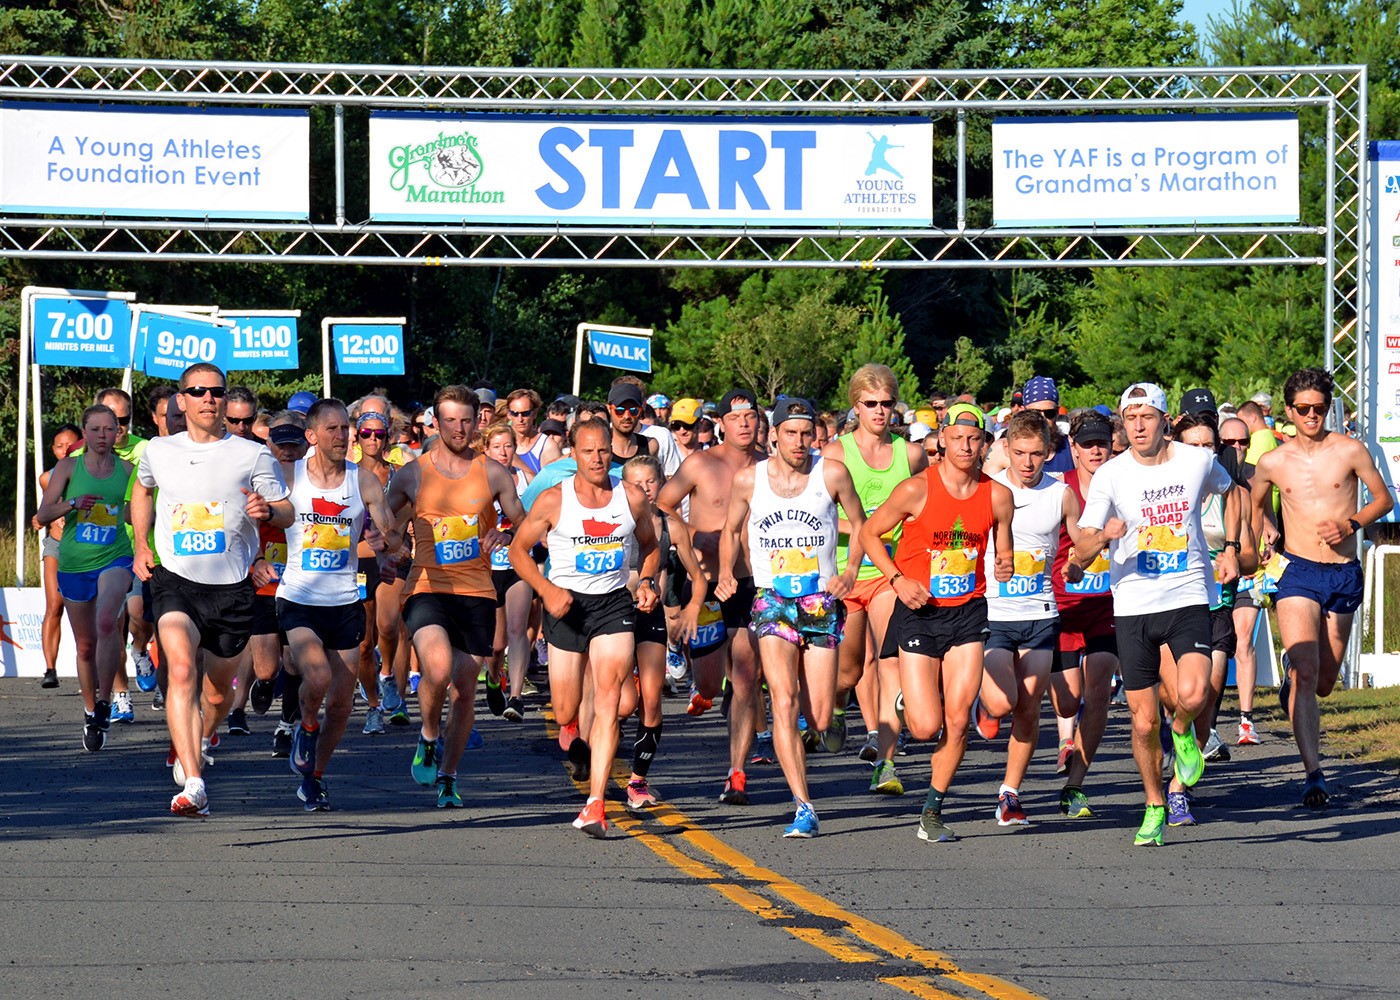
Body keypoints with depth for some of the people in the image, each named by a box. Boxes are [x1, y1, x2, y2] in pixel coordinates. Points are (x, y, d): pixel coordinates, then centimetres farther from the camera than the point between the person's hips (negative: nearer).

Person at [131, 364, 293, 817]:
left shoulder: (252, 455, 0)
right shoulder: (159, 452, 7)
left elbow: (287, 513, 5)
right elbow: (143, 490, 29)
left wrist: (266, 510, -18)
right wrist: (141, 546, 17)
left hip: (231, 585, 1)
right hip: (175, 579, -1)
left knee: (218, 692, 12)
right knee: (181, 669, -26)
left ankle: (198, 745, 49)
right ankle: (192, 784, -35)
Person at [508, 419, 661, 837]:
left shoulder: (631, 498, 1)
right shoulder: (553, 501, -5)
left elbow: (650, 546, 18)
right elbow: (518, 549, 3)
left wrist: (647, 581, -1)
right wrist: (547, 590, -11)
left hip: (614, 603, 0)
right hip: (567, 603, 0)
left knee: (608, 697, -17)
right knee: (566, 712, 2)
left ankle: (595, 804, -20)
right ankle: (576, 738, 44)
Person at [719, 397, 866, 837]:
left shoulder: (832, 474, -2)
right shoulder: (748, 479, 1)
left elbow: (859, 523, 11)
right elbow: (731, 531, 16)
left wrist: (850, 570, -5)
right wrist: (725, 574, -1)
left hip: (822, 600, 1)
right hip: (772, 600, -1)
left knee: (820, 720, 0)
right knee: (784, 704, -19)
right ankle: (804, 809, -21)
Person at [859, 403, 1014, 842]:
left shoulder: (997, 496, -1)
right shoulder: (917, 489, -10)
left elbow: (1003, 551, 14)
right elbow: (869, 533, 0)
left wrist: (1005, 567, -10)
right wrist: (897, 579, -12)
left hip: (968, 613, 3)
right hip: (919, 612, -2)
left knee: (957, 721, -3)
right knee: (927, 727, -7)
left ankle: (933, 811, 13)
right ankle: (909, 701, 31)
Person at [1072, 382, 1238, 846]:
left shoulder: (1198, 461, -2)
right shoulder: (1110, 476, -6)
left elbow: (1230, 489, 24)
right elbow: (1080, 554, -10)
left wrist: (1231, 547, 15)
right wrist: (1104, 535, -31)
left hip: (1188, 599, 0)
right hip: (1133, 604, 0)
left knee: (1192, 695, -24)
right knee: (1144, 723, 2)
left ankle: (1183, 732, 11)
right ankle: (1155, 807, 24)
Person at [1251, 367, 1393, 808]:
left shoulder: (1350, 451, -1)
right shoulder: (1273, 462, 3)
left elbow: (1384, 498, 8)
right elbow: (1255, 503, 24)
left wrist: (1351, 525, -8)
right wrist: (1261, 532, 7)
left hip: (1344, 574, 1)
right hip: (1298, 574, -1)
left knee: (1324, 683, 13)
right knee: (1305, 672, -19)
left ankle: (1290, 689, 51)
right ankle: (1313, 774, -21)